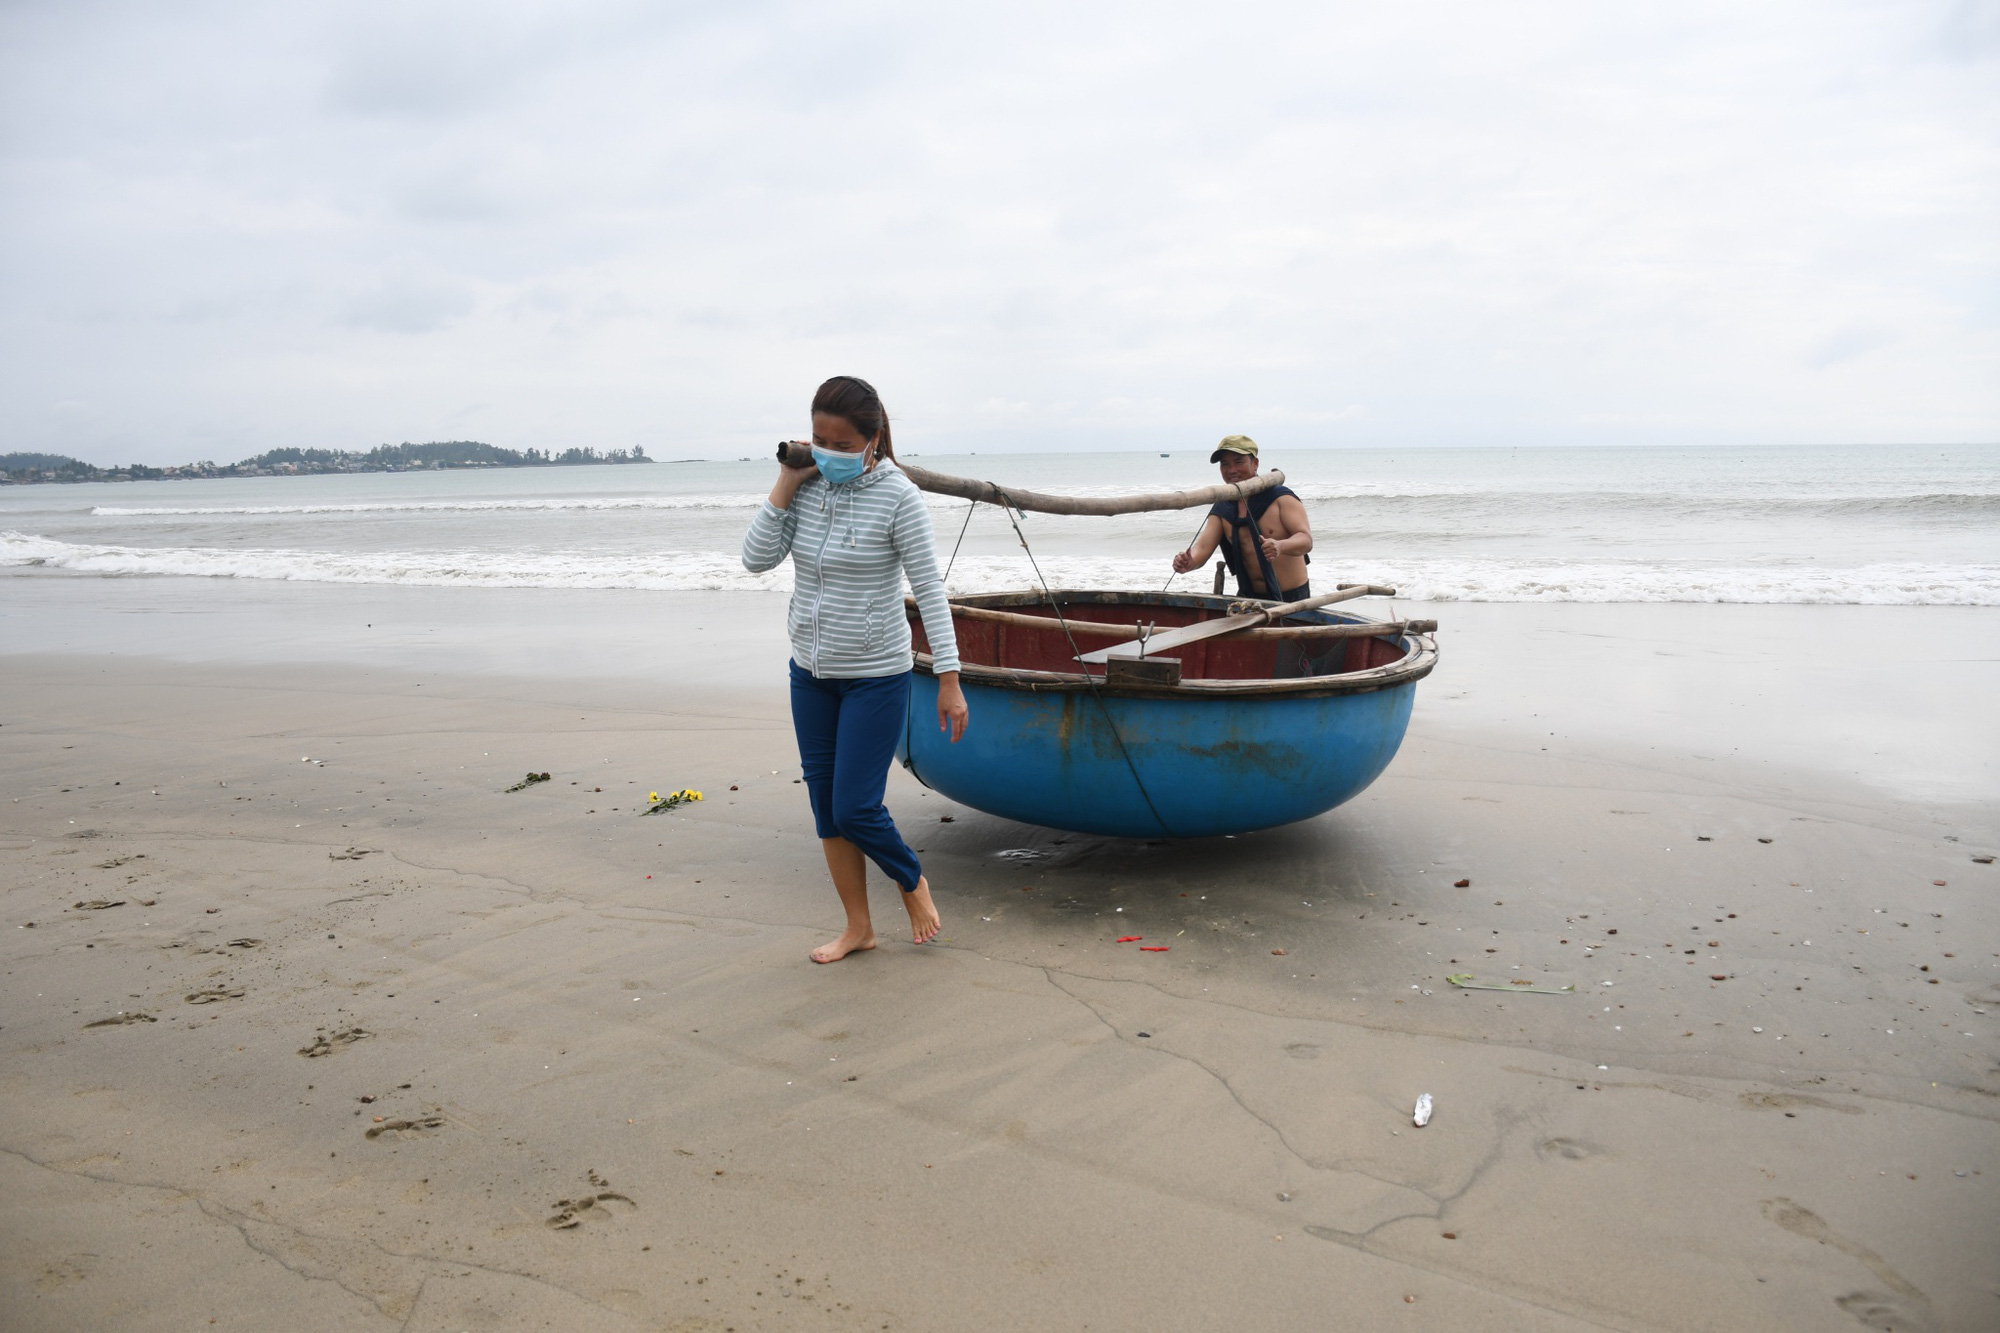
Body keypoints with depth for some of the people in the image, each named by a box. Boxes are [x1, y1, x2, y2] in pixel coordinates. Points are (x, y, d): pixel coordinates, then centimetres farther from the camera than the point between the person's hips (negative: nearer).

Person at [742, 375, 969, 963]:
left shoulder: (897, 496, -15)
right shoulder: (806, 484, -2)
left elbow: (929, 588, -14)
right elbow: (757, 559, -5)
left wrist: (949, 679, -16)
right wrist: (785, 484, -14)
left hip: (876, 677, -6)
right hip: (810, 672, 6)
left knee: (855, 809, -6)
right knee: (825, 806, 11)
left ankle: (912, 883, 26)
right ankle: (858, 927, 27)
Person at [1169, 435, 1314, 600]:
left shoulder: (1282, 498, -6)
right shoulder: (1222, 511, 7)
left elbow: (1306, 540, -17)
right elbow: (1203, 547, -5)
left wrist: (1280, 546, -40)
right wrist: (1188, 563, -29)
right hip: (1249, 596, 4)